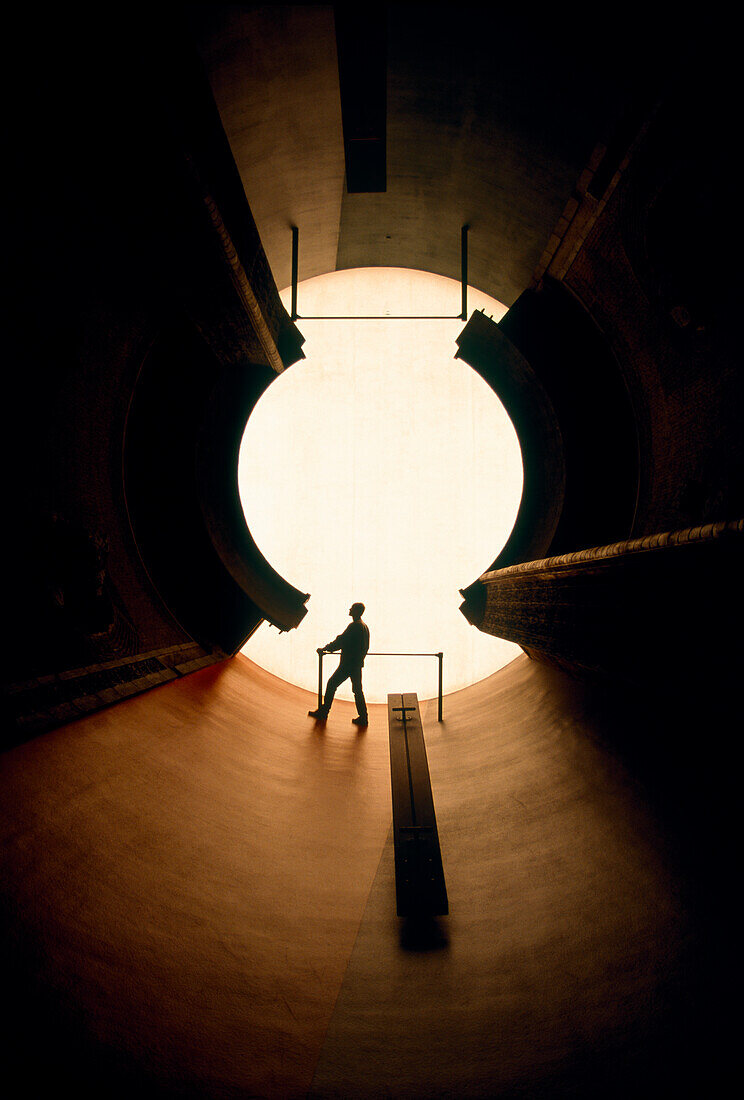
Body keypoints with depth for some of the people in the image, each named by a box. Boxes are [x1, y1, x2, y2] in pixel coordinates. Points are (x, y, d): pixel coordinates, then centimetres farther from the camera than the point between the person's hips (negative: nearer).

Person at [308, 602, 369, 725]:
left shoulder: (354, 626, -16)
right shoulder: (364, 626, 12)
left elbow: (341, 641, -17)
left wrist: (324, 649, -7)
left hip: (348, 664, -9)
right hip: (358, 663, 9)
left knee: (331, 684, 2)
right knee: (357, 689, 12)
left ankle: (323, 712, 9)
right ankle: (363, 718, 12)